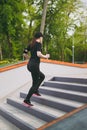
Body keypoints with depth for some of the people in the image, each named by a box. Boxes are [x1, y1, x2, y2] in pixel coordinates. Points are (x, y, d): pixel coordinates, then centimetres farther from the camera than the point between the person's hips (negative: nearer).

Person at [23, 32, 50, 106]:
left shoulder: (31, 44, 13)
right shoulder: (38, 44, -9)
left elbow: (24, 54, 15)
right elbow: (38, 54, -25)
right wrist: (45, 56, -8)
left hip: (29, 64, 9)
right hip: (35, 65, -8)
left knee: (42, 76, 27)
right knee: (35, 83, 0)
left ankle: (35, 90, 19)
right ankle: (27, 100, -1)